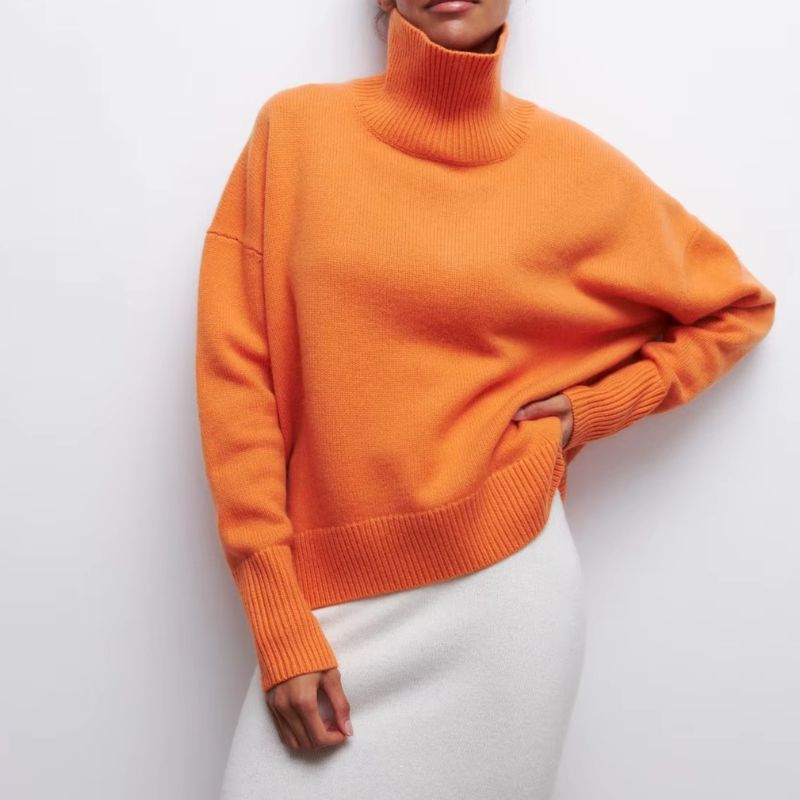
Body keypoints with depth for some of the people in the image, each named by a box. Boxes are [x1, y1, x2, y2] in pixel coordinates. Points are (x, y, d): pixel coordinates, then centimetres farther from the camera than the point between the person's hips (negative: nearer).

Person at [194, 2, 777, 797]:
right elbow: (235, 373, -4)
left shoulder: (568, 163, 1)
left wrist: (594, 408, 0)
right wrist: (280, 624, -8)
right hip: (331, 601, 0)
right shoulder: (297, 128, 0)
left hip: (504, 587, 1)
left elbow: (738, 306, 14)